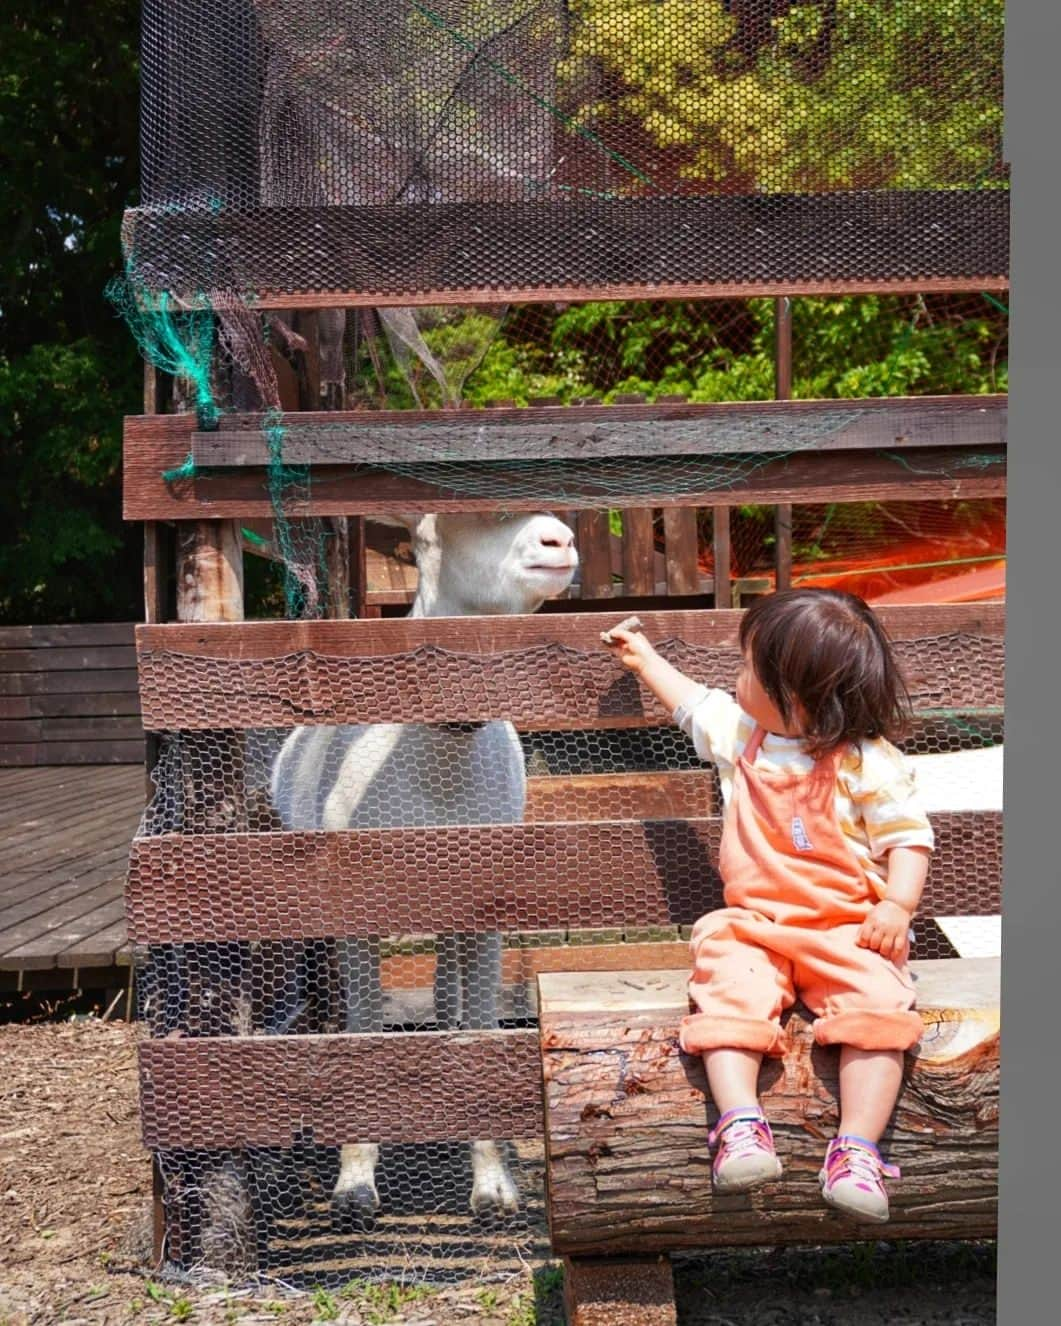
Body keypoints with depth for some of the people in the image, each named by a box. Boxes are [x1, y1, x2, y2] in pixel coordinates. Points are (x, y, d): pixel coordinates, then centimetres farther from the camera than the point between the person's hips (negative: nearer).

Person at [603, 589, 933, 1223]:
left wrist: (897, 906, -18)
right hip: (754, 924, 4)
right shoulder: (741, 734, 13)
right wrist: (644, 658, 45)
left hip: (847, 929, -4)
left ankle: (858, 1150, -32)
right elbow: (694, 704, 32)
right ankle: (741, 1126, -34)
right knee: (730, 995, -27)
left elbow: (908, 835, -3)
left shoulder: (867, 764, -5)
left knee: (876, 1009, -29)